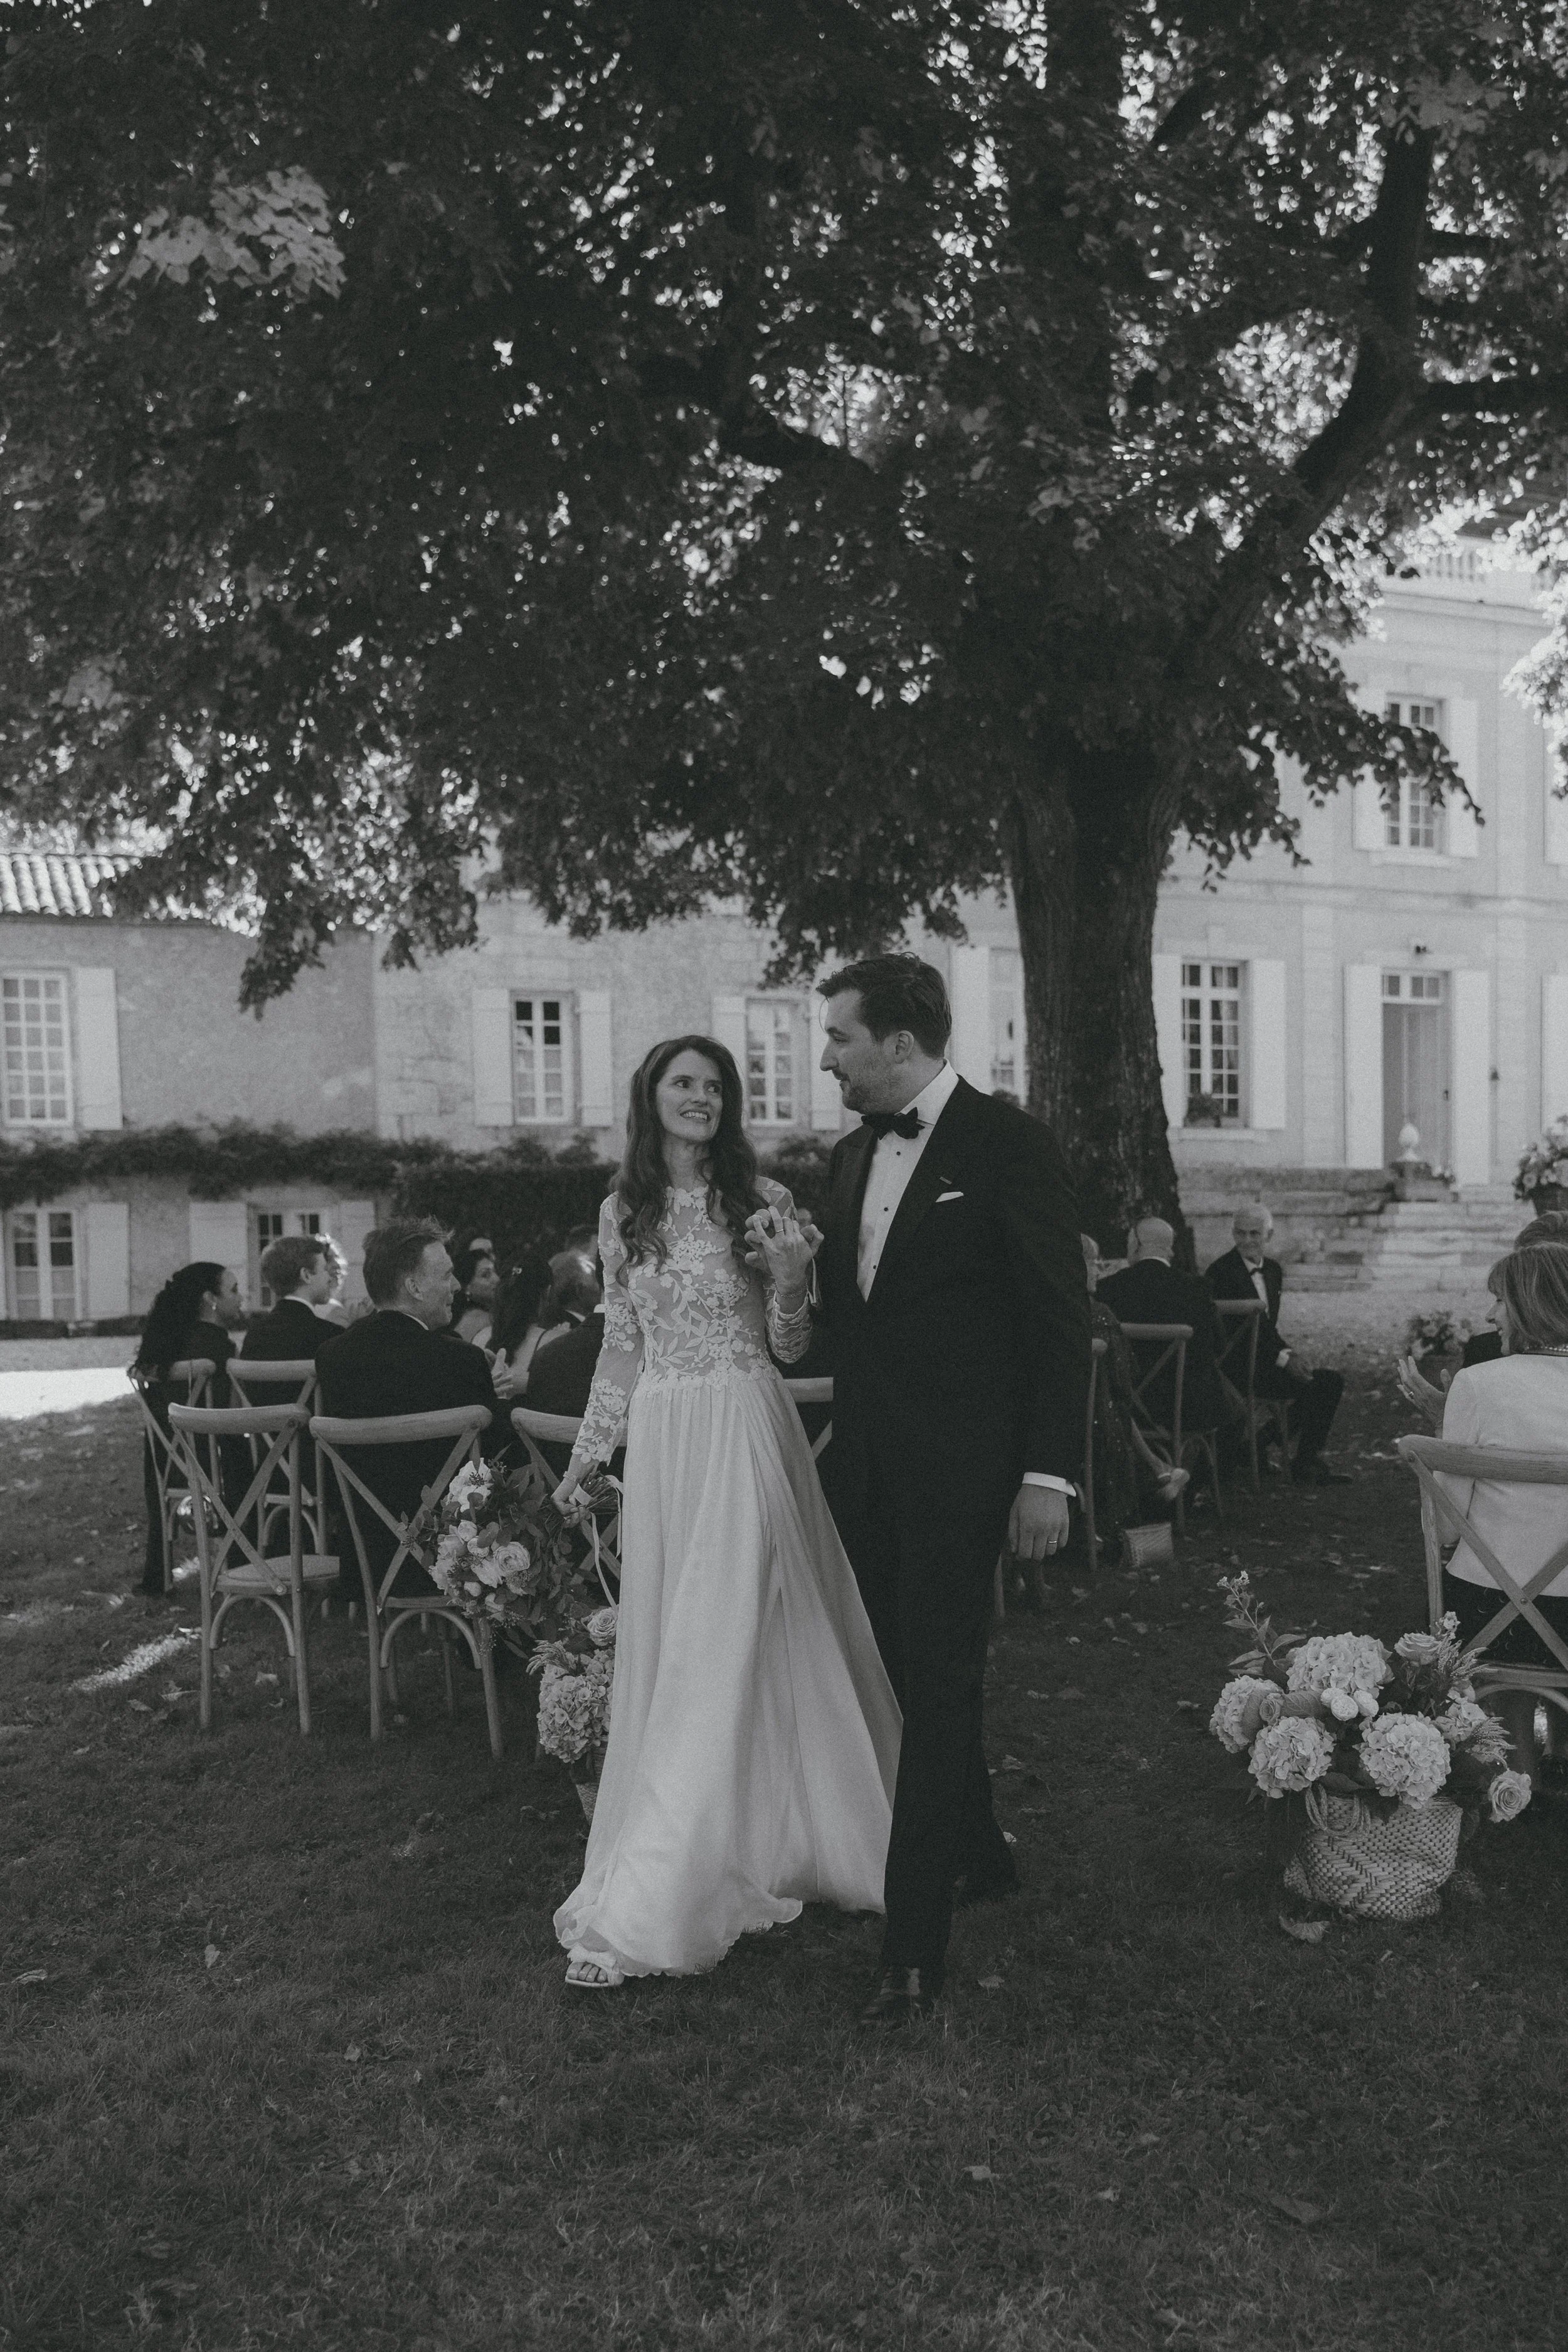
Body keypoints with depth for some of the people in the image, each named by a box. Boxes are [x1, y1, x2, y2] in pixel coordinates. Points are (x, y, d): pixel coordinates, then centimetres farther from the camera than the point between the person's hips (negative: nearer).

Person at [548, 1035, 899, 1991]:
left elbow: (792, 1342, 0)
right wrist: (588, 1453, 14)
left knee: (728, 1642, -6)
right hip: (661, 1439, 4)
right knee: (665, 1644, 8)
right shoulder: (622, 1212, 9)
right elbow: (621, 1347, 15)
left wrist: (792, 1276, -19)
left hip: (745, 1430, -4)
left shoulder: (761, 1199, -1)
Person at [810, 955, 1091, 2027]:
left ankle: (917, 1951, 3)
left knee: (941, 1689, -4)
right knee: (919, 1683, 16)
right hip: (871, 1466, 7)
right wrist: (808, 1311, -1)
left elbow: (1061, 1318, -11)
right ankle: (980, 1857, 37)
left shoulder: (1010, 1144, -10)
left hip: (960, 1469, -7)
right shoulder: (851, 1156, 12)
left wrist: (1049, 1475, -14)